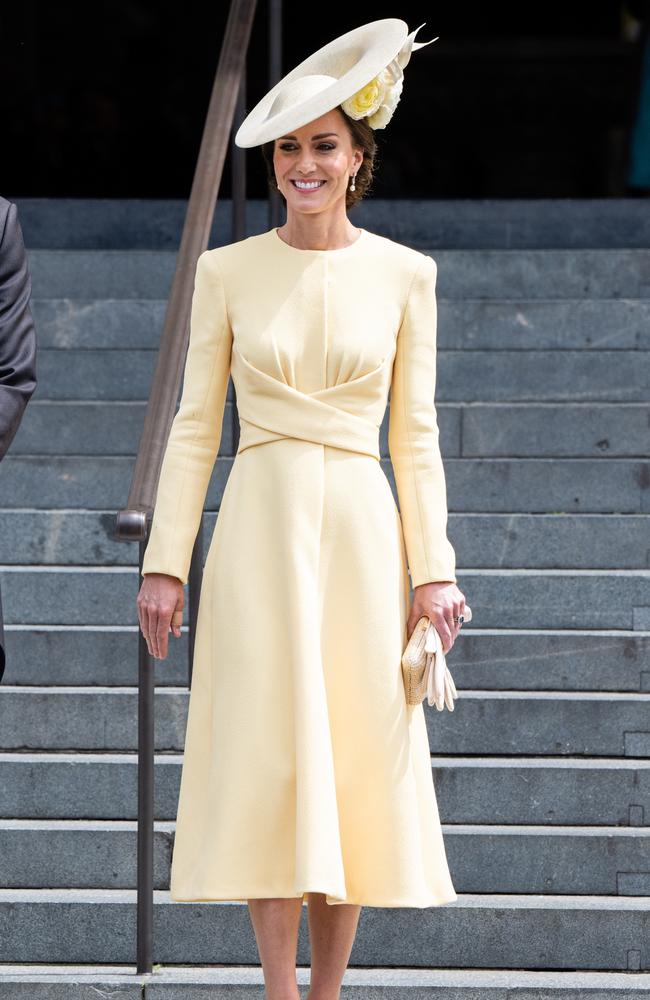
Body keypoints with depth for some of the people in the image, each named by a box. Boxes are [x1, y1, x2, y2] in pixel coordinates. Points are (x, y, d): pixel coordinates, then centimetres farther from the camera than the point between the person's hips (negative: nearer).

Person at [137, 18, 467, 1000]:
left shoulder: (403, 274, 5)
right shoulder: (227, 271, 4)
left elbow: (416, 434, 6)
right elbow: (195, 425, 5)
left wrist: (432, 569, 1)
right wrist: (165, 562, 0)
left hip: (361, 529, 1)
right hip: (260, 526, -1)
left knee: (356, 763, 1)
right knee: (266, 762, -5)